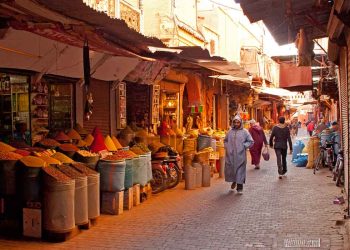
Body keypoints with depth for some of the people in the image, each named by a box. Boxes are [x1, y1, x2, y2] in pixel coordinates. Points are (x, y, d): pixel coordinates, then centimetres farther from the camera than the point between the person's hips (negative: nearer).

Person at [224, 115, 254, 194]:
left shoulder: (244, 132, 1)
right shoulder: (230, 131, 9)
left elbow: (251, 142, 1)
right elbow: (225, 140, 22)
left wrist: (243, 146, -9)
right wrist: (226, 147, 6)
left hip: (240, 155, -3)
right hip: (230, 155, 3)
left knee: (240, 170, -2)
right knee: (230, 169, 8)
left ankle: (239, 188, 6)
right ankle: (233, 181, 36)